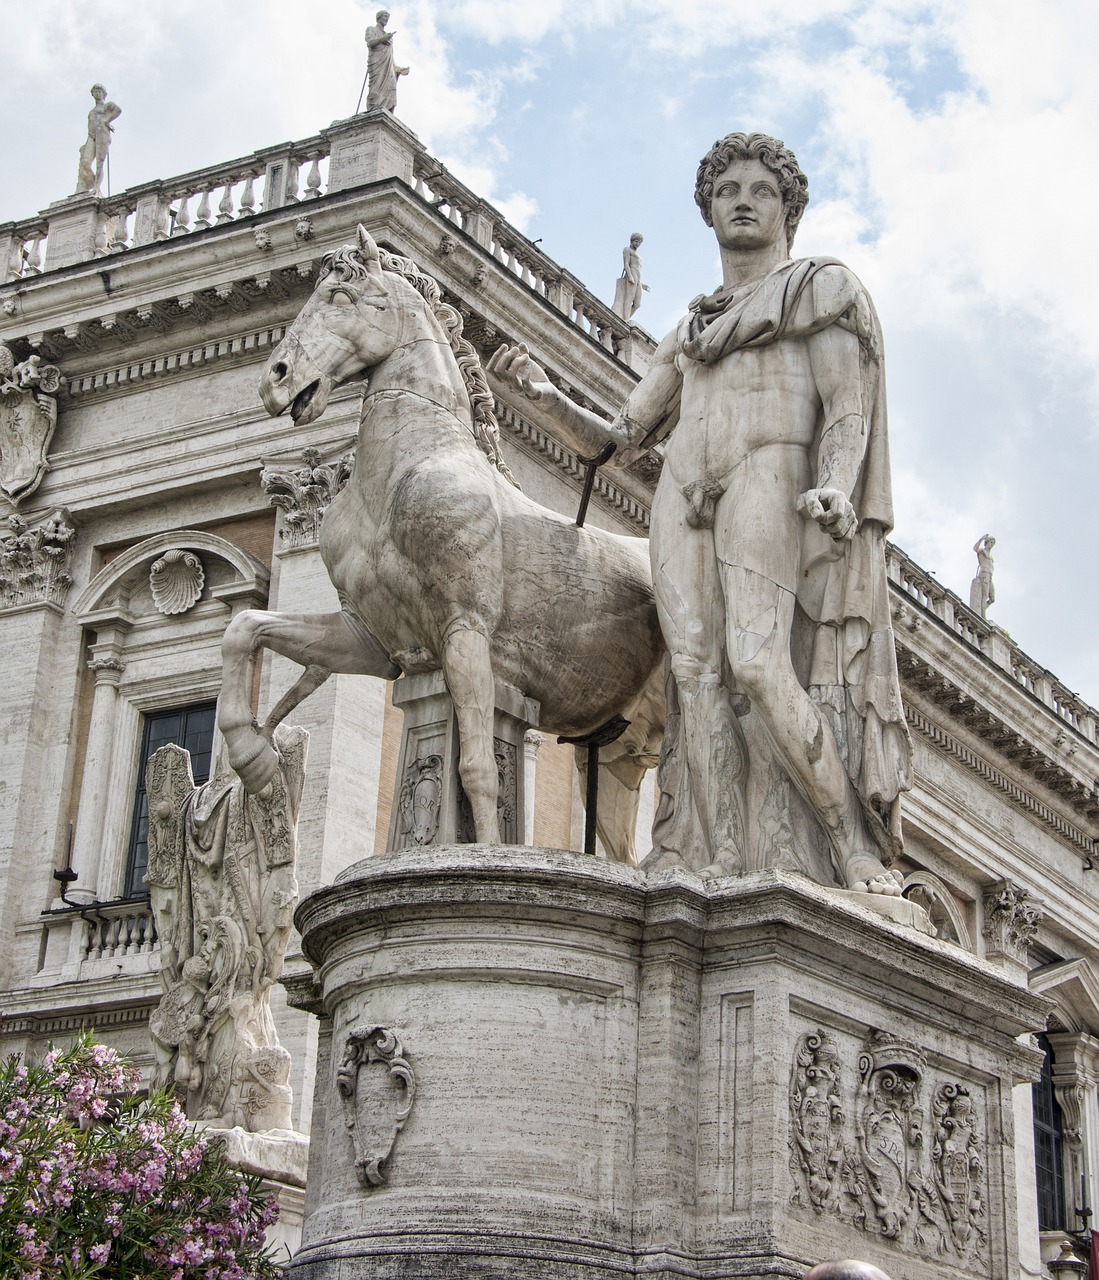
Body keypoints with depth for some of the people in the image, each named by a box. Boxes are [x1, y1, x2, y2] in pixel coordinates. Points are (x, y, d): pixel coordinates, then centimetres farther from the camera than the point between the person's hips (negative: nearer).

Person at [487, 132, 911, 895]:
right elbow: (617, 443, 26)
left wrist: (836, 489, -18)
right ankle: (718, 872, -27)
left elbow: (849, 407, 2)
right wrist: (545, 397, 8)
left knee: (756, 660, -27)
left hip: (769, 474, -5)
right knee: (696, 669, -16)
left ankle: (860, 857, -25)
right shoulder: (687, 333, 31)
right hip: (683, 493, 5)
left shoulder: (824, 286, 17)